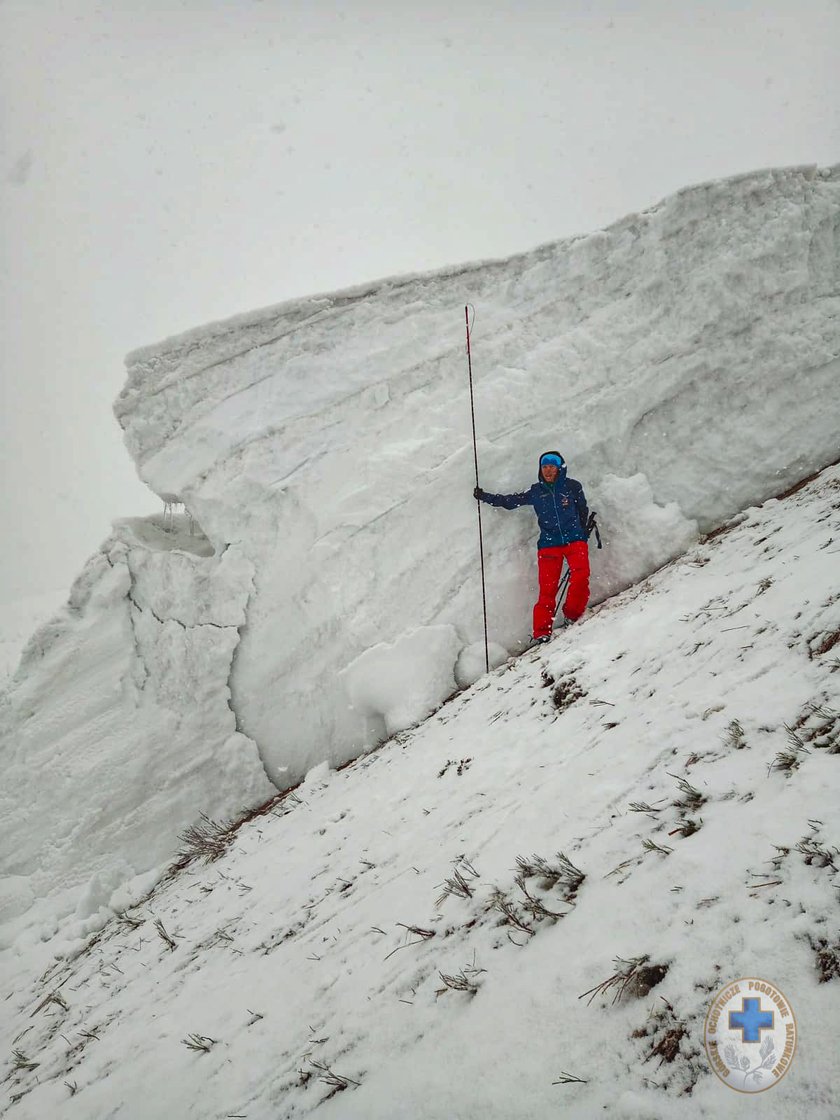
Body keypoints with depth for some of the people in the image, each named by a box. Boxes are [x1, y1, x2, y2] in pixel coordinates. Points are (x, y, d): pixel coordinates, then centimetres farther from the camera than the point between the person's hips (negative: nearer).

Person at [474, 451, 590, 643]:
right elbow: (510, 501, 19)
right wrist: (484, 496, 18)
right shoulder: (536, 492, 10)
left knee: (580, 577, -24)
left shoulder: (572, 486, 6)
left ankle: (572, 616, -7)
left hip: (574, 540, -1)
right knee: (547, 589, -9)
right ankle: (542, 632, -9)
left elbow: (583, 510, 18)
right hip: (548, 544, 1)